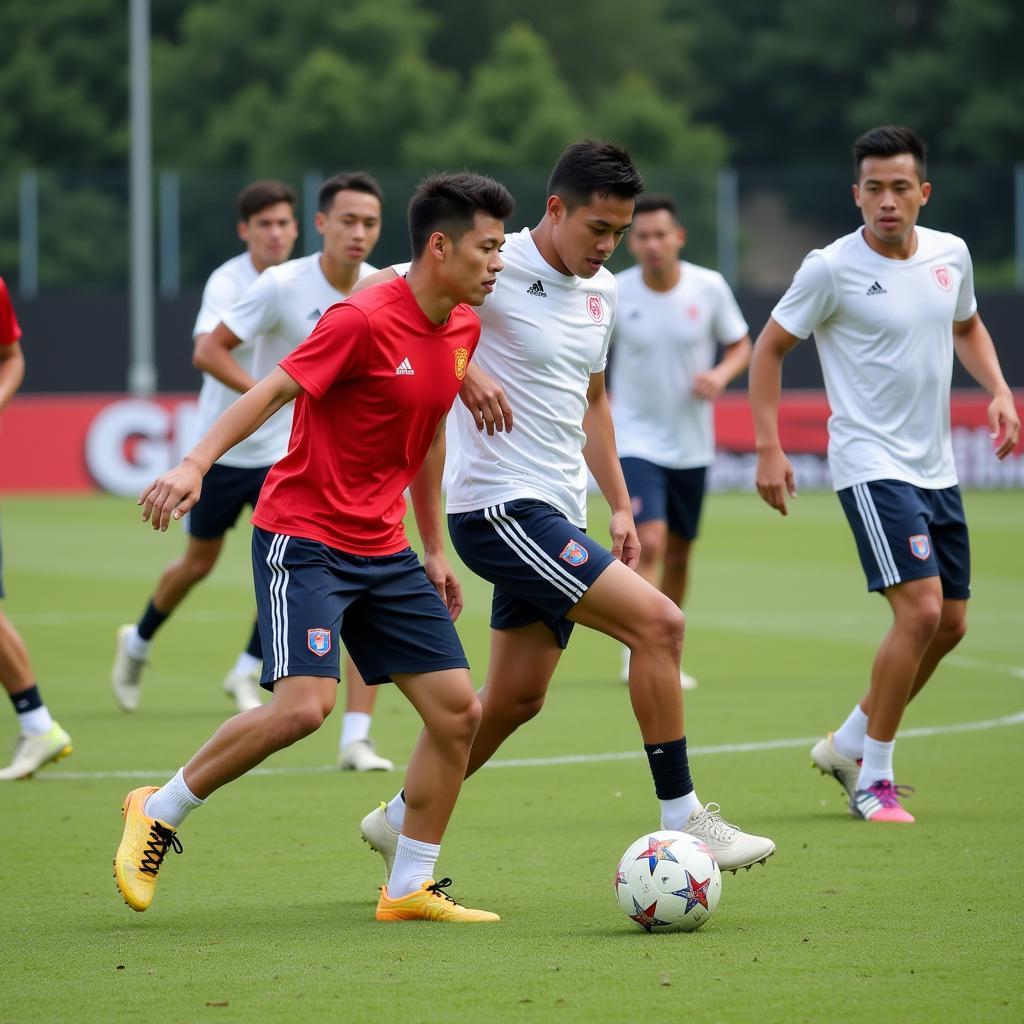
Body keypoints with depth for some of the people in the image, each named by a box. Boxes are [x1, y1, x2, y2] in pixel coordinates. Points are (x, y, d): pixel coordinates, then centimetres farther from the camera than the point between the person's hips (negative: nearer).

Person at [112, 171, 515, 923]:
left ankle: (411, 888, 11)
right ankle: (159, 812, -2)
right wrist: (196, 463, -31)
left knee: (458, 711, 0)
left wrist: (435, 549, 23)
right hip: (303, 536, -8)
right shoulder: (364, 320, -15)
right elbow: (272, 391, -18)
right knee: (306, 704, -22)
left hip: (382, 550, 8)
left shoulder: (463, 330, 9)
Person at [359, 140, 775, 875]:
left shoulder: (600, 291, 13)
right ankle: (682, 819, -12)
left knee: (515, 699, 12)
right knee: (658, 621, -17)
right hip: (501, 505, -9)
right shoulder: (499, 269, -13)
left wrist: (619, 504, 20)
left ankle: (401, 821, 29)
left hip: (556, 515, 9)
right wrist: (462, 371, -27)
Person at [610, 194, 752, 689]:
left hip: (691, 444, 3)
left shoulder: (710, 288, -7)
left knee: (678, 554, 13)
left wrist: (721, 374, -15)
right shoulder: (614, 295, -10)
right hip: (636, 440, -3)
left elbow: (741, 345, 5)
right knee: (647, 543, -21)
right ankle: (637, 651, -13)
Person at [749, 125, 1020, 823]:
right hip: (872, 466, -7)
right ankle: (873, 780, -7)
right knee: (920, 610, -19)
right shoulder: (831, 269, -12)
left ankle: (849, 744, 29)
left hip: (936, 468, 7)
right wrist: (768, 447, -8)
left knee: (950, 625, 10)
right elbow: (770, 347, -2)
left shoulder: (951, 255, 4)